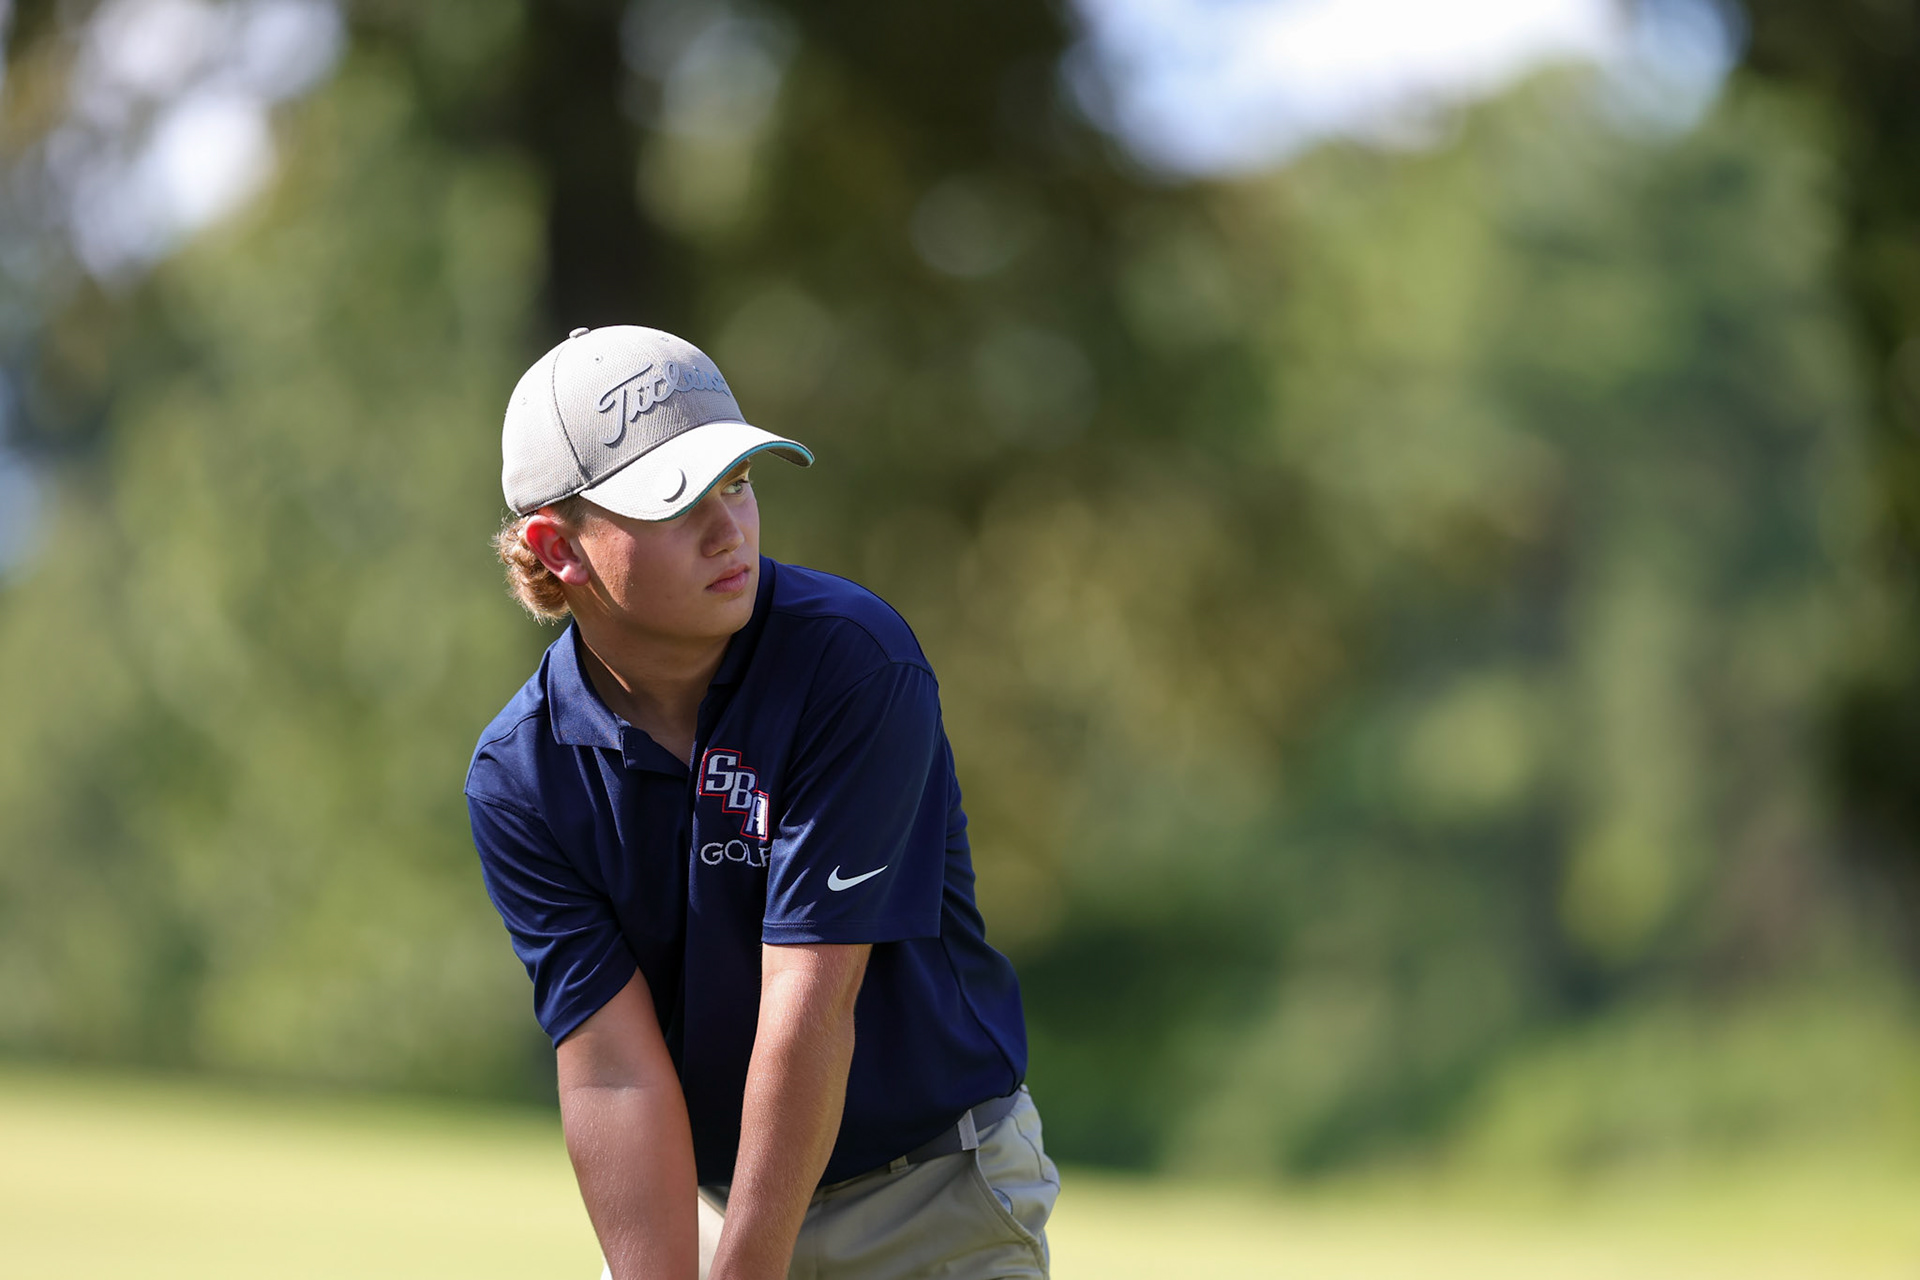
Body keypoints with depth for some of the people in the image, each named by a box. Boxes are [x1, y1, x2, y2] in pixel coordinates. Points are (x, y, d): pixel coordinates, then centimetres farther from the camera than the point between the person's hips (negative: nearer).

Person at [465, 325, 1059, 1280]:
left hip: (937, 1201, -3)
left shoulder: (855, 660, -19)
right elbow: (613, 1068, -14)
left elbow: (811, 1007, -22)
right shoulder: (518, 779, -8)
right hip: (702, 1200, 3)